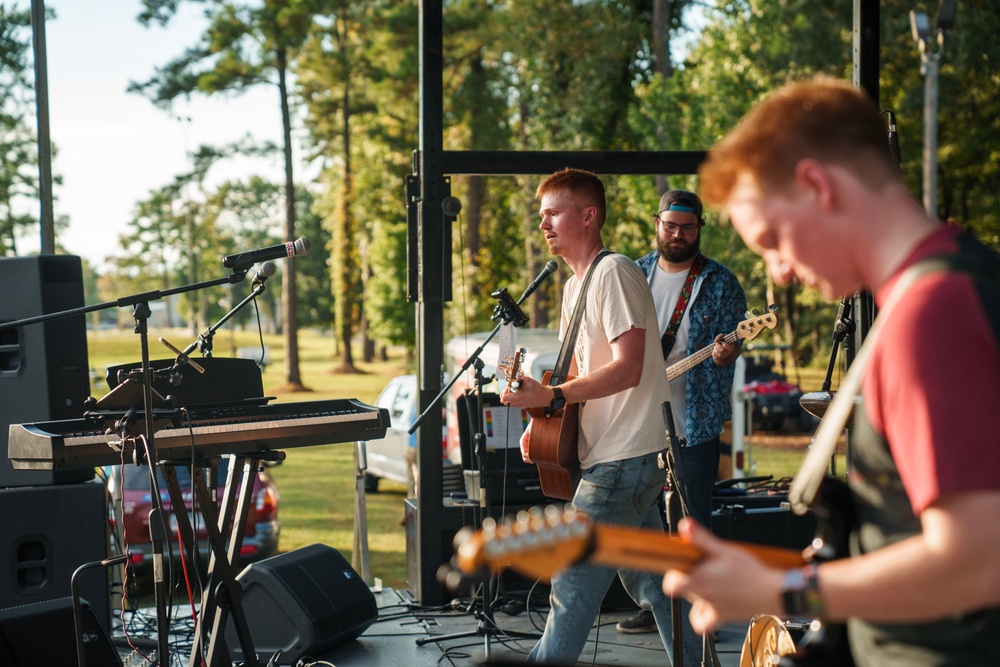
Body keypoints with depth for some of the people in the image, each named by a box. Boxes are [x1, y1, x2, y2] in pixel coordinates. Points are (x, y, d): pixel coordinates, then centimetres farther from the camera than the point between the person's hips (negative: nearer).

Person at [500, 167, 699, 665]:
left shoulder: (613, 273, -13)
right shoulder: (575, 285, 17)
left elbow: (626, 370, -22)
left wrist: (551, 396, -26)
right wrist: (541, 420, 10)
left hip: (623, 459, -10)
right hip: (622, 456, 10)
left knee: (574, 583, -5)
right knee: (653, 581, 15)